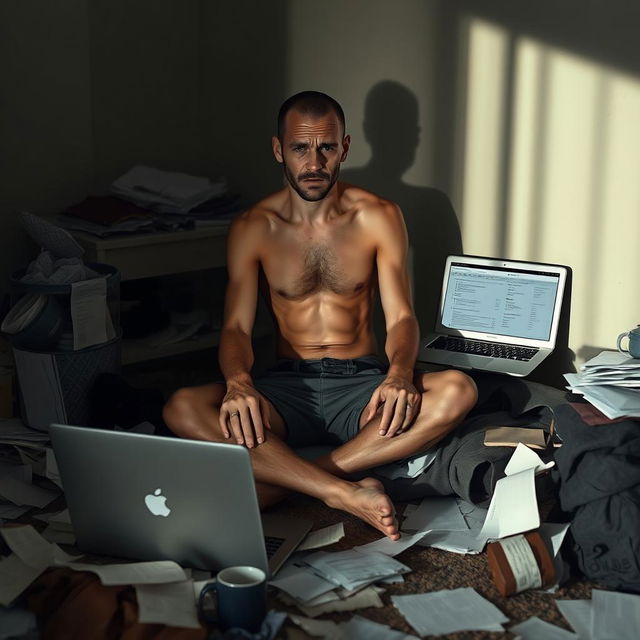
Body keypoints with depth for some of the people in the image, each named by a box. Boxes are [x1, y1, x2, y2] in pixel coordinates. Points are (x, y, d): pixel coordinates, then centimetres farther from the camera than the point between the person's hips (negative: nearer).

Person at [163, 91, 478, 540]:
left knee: (458, 391, -30)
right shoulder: (252, 229, 1)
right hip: (289, 385, 0)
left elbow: (401, 316, -5)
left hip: (363, 384, 1)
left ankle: (284, 481, -31)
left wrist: (399, 373, -29)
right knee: (183, 410, -29)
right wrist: (239, 381, -31)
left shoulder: (379, 217, 1)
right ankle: (346, 493, -36)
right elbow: (236, 327, -6)